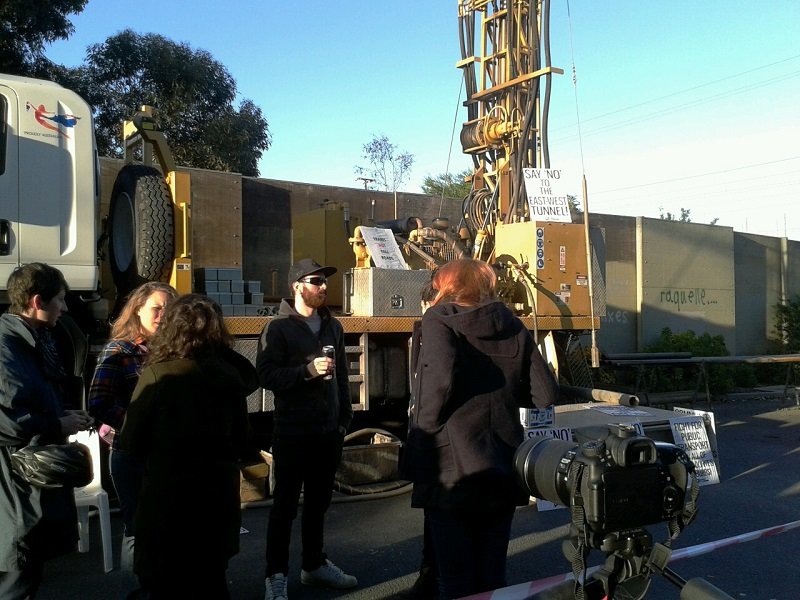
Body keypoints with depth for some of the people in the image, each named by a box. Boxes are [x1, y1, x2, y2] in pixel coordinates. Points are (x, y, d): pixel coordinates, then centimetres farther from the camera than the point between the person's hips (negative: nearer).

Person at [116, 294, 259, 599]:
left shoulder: (157, 374, -14)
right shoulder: (230, 375, -4)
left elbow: (131, 442, -10)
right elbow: (242, 440, 3)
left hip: (167, 492, -4)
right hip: (218, 491, 4)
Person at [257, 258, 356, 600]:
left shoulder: (333, 326, 11)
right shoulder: (278, 329, -6)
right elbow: (266, 376, -15)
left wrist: (345, 418, 12)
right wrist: (308, 370, -24)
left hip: (328, 431, 6)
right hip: (292, 431, -5)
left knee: (318, 502, 16)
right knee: (285, 504, 3)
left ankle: (315, 564, 30)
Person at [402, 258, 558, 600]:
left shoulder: (440, 320, -5)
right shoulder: (513, 327, 8)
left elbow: (441, 377, -24)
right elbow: (545, 395, 4)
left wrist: (421, 434, -10)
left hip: (453, 470, -5)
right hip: (503, 472, 5)